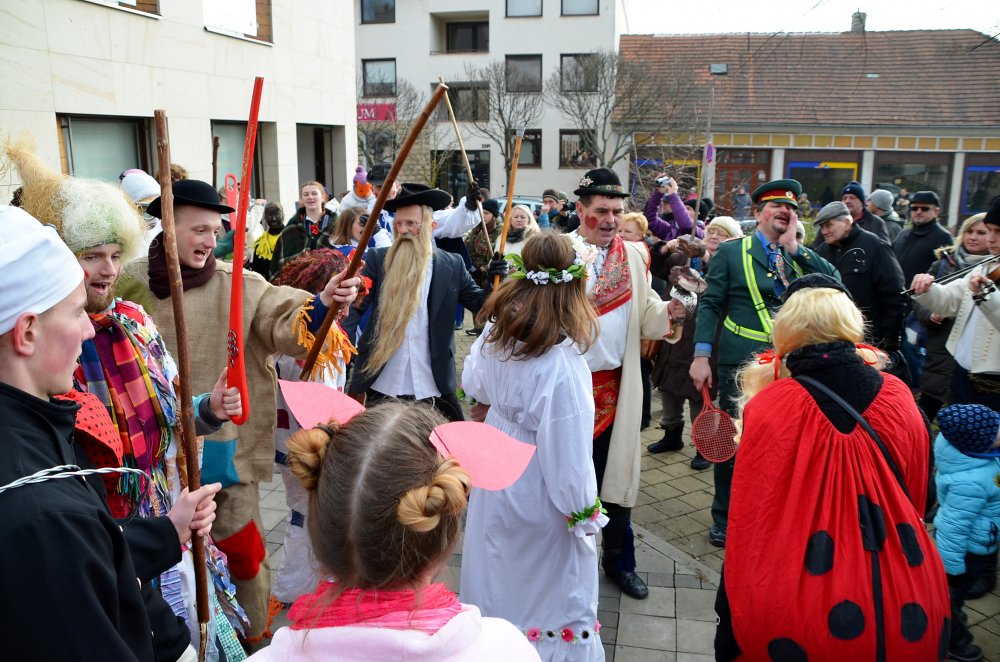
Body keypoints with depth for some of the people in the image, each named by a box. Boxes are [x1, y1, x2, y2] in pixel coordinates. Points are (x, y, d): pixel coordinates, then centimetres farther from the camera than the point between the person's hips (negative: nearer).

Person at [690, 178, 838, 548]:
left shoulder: (802, 255, 11)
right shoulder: (732, 252, 1)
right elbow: (710, 304, -3)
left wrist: (794, 247, -7)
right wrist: (702, 355, -12)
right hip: (742, 364, -3)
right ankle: (724, 519, 22)